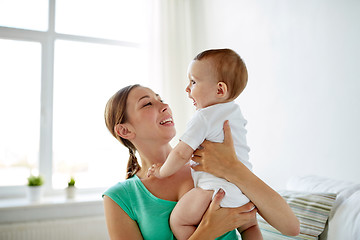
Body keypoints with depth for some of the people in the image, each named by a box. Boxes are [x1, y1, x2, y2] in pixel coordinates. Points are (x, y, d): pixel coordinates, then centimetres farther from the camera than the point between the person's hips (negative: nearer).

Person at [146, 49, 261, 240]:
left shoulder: (203, 117, -11)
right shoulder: (235, 112, 15)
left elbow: (182, 154, -13)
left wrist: (162, 172, 3)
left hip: (218, 188, -9)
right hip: (245, 186, 10)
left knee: (178, 221, -4)